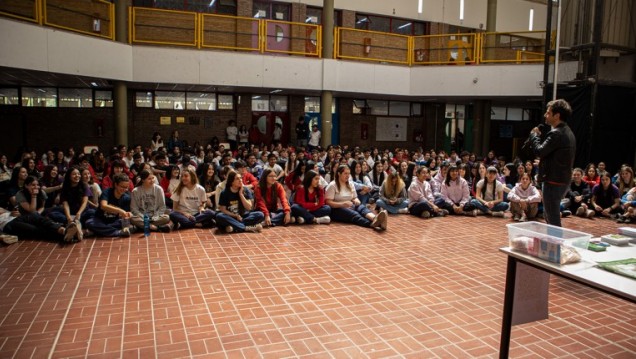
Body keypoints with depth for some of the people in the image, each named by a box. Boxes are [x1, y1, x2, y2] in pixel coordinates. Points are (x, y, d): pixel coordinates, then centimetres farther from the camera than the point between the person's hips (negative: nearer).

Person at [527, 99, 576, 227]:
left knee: (553, 220, -4)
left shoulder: (556, 133, -18)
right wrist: (540, 136, 8)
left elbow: (540, 151, -21)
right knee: (549, 215, 22)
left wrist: (533, 135, -6)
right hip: (563, 180, 10)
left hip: (553, 181, -10)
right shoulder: (567, 132, 14)